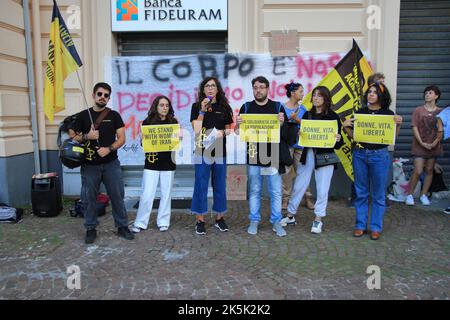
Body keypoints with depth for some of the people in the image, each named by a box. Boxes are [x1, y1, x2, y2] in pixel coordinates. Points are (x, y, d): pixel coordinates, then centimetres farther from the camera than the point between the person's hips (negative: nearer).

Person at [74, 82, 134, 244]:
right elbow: (75, 139, 8)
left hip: (111, 164, 0)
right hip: (89, 165, 0)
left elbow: (121, 138, 0)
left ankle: (122, 226, 17)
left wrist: (109, 148, -17)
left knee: (117, 196, 4)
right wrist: (87, 136, -13)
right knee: (90, 198, 7)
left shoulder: (114, 115, 4)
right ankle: (91, 229, 21)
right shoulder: (83, 116, 4)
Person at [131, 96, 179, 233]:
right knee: (147, 194, -3)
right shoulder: (148, 122, 3)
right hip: (152, 162, -1)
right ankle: (140, 223, 10)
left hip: (168, 163, 2)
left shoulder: (173, 122, 7)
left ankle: (163, 222, 19)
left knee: (166, 194, 7)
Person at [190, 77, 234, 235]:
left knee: (220, 185, 9)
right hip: (202, 150, -2)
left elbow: (228, 129, 13)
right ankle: (200, 220, 10)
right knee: (201, 185, 0)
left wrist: (223, 132, -8)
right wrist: (202, 111, -14)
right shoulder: (197, 106, 3)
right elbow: (196, 130, -7)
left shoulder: (224, 107, 9)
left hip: (220, 151, 3)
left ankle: (219, 218, 22)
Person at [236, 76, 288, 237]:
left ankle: (276, 222, 15)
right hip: (253, 155, 1)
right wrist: (238, 123, -15)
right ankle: (254, 221, 20)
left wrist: (282, 123, -18)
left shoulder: (278, 106, 5)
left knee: (276, 191, 3)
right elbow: (238, 132, 7)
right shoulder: (246, 107, 7)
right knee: (254, 190, 9)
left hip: (273, 155, -1)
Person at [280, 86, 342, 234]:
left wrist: (338, 140, -23)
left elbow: (337, 144, -1)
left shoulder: (333, 116, -1)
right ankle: (290, 216, 22)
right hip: (307, 155, 3)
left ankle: (318, 220, 19)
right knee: (298, 186, 7)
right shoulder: (307, 114, 9)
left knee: (322, 190, 4)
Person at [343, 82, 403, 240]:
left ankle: (376, 227, 14)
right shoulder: (360, 112, 7)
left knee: (378, 194, 4)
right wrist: (345, 126, -8)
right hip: (360, 154, 2)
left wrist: (398, 124, -16)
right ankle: (360, 225, 18)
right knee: (361, 192, 8)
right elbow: (353, 135, 9)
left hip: (379, 156, -2)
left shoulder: (388, 114, 2)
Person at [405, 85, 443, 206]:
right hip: (419, 145, -2)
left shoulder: (440, 112, 3)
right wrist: (422, 143, -13)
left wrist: (435, 142, -11)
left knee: (429, 171, 8)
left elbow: (441, 130, 3)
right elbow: (415, 127, -5)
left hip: (434, 146, 3)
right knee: (418, 171, -8)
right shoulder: (418, 110, -1)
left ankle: (424, 195, 19)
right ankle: (409, 195, 6)